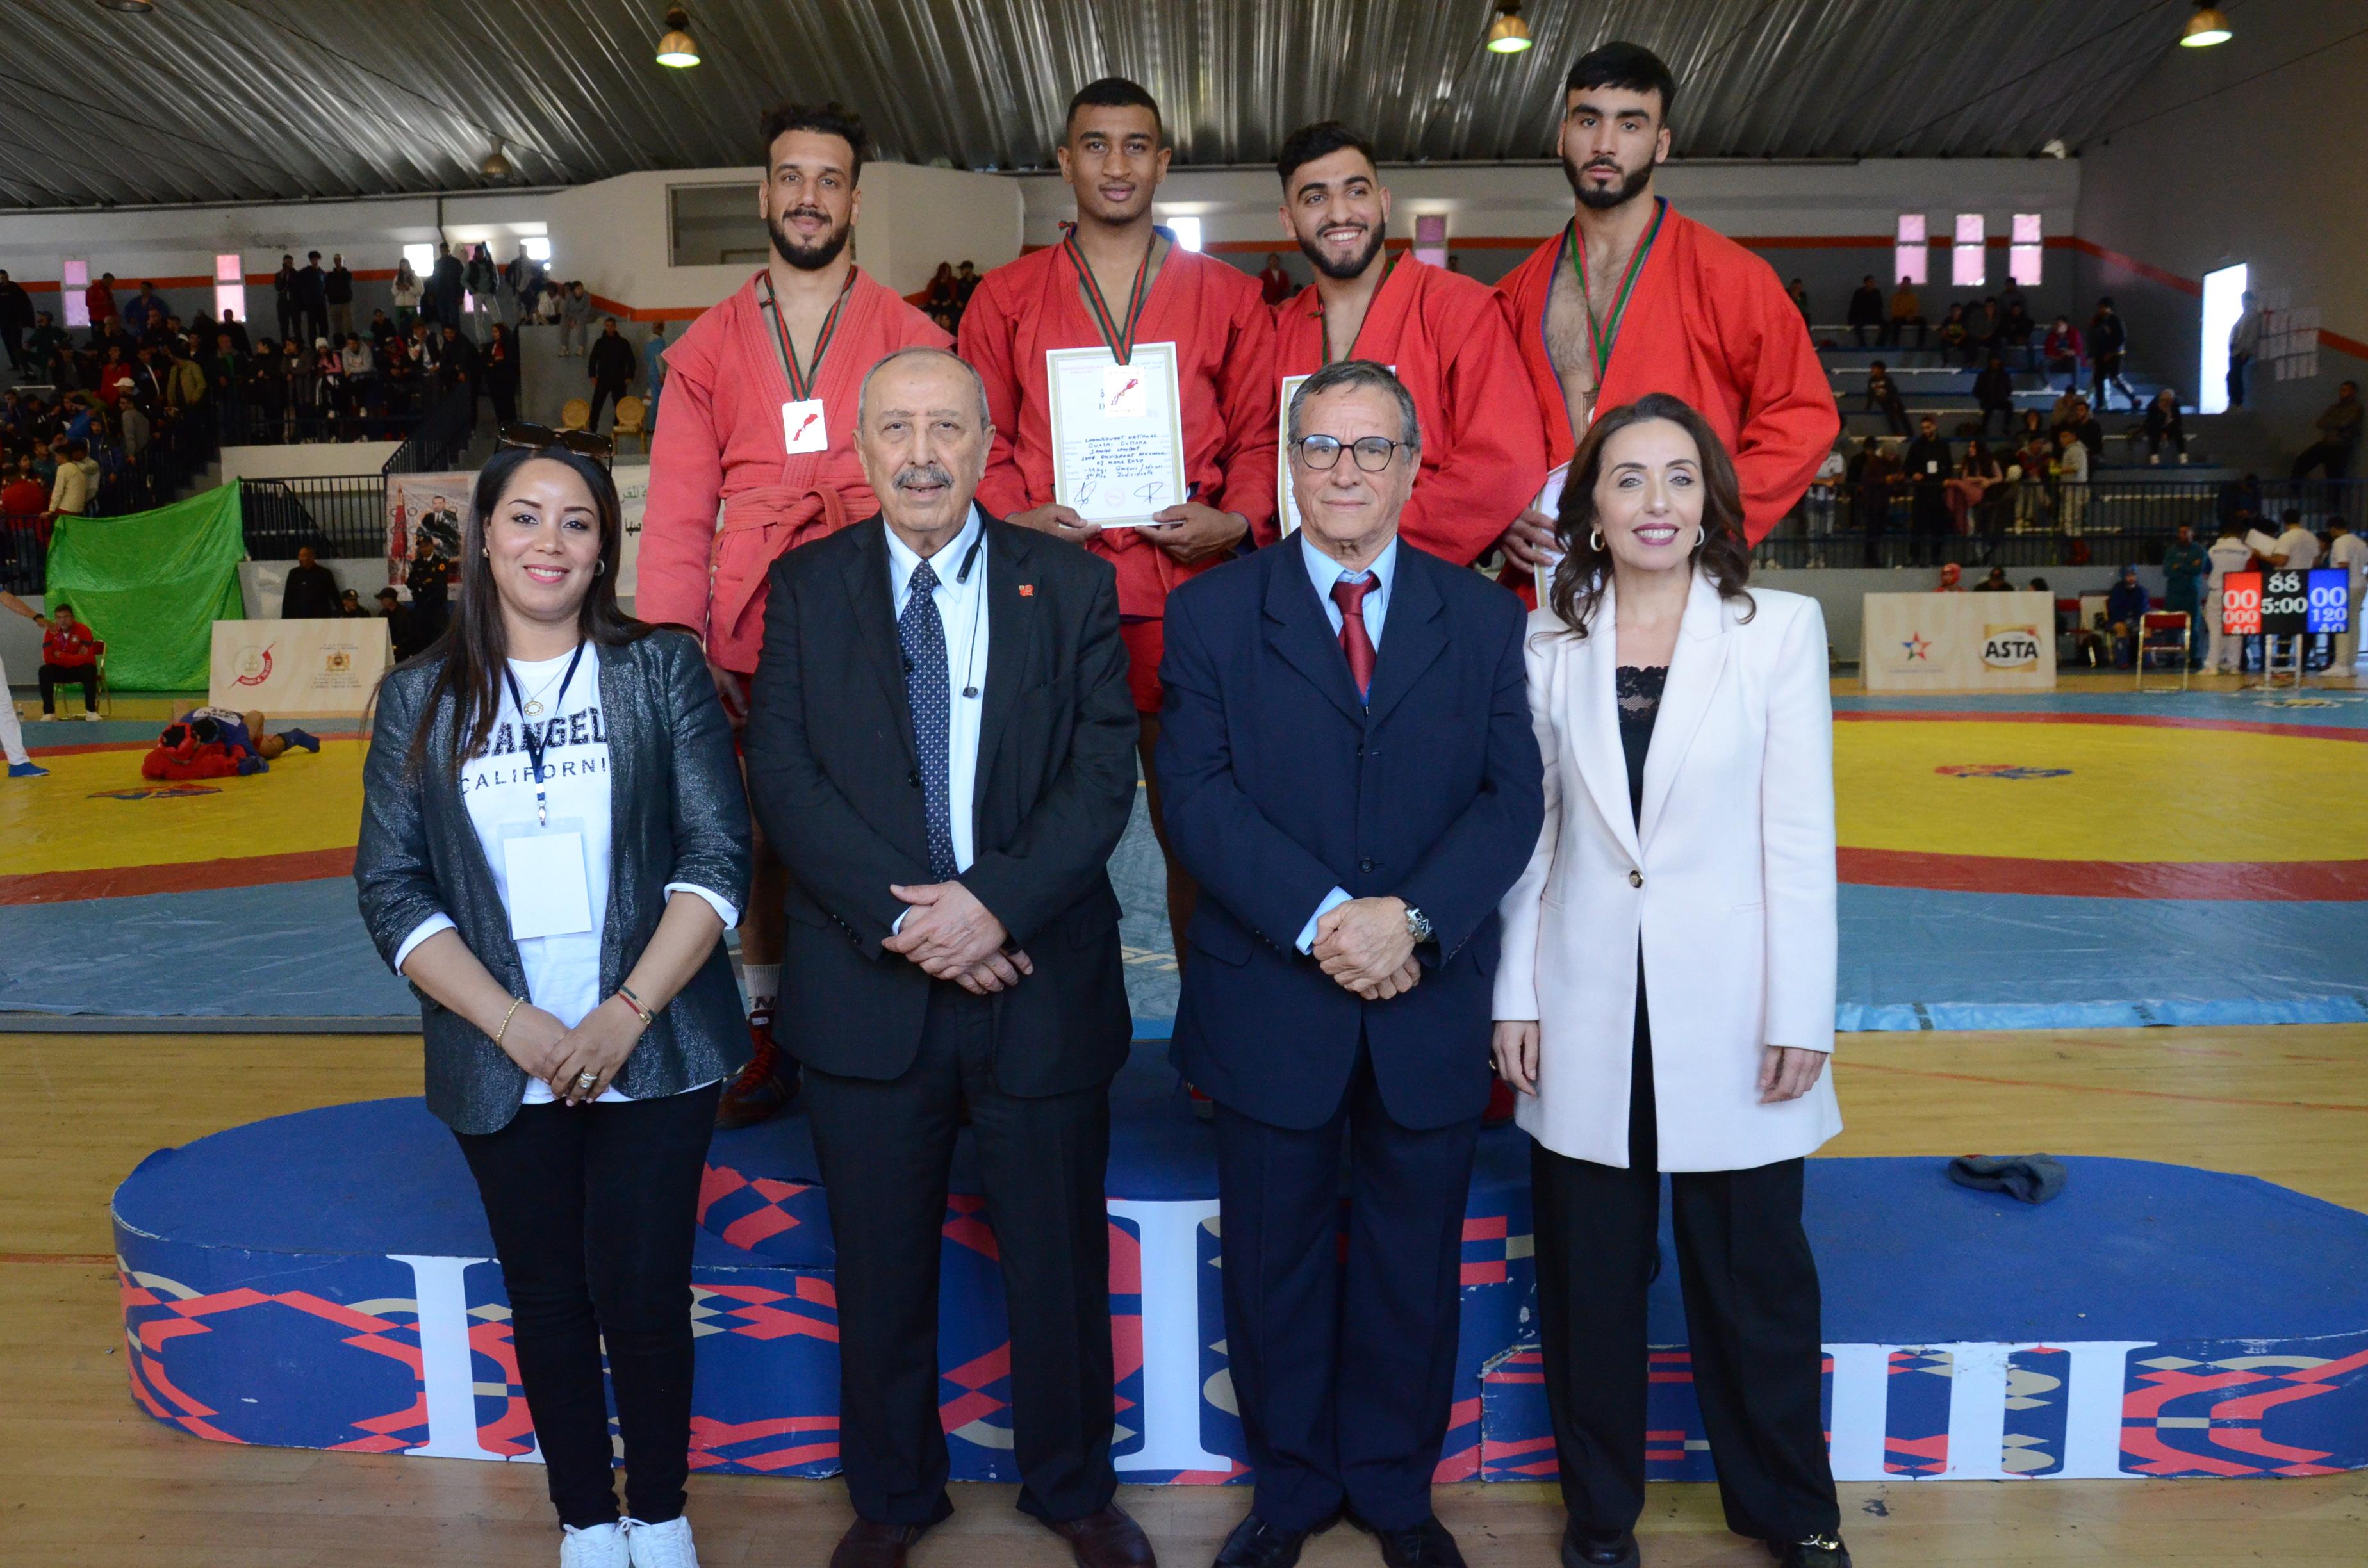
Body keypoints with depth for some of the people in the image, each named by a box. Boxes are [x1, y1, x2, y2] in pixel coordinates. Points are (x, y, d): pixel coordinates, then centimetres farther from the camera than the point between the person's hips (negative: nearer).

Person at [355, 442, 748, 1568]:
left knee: (644, 1293, 3)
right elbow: (391, 886, 0)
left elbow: (717, 852, -6)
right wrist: (514, 1026, -12)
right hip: (502, 1069, 2)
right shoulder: (419, 699, 4)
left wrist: (627, 1014, -15)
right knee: (546, 1300, 12)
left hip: (654, 1054, -1)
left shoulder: (661, 669, 0)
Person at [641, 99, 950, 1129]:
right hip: (755, 647, 2)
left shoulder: (913, 339, 8)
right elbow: (677, 512, 8)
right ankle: (765, 1034, 20)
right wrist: (673, 648, -3)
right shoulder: (708, 349, 12)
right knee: (762, 835, 5)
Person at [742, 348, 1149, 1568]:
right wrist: (902, 919, -16)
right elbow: (784, 777, -5)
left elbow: (1102, 773, -5)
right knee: (880, 1268, 14)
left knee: (1060, 1259, 13)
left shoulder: (1072, 586, 2)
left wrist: (996, 902, -18)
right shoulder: (805, 587, 4)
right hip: (867, 987, 1)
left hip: (1039, 978, 0)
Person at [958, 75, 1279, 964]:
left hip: (1190, 592, 0)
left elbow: (1260, 435, 11)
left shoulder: (1230, 298, 14)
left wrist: (1235, 521, -8)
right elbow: (979, 438, 11)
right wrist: (1015, 516, -8)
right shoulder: (1005, 298, 14)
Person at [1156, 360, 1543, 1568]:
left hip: (1430, 1003, 1)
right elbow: (1198, 795, -9)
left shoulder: (1482, 618, 5)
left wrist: (1413, 916, -18)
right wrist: (1320, 919, -20)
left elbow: (1512, 797, -3)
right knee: (1274, 1264, 14)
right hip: (1268, 1002, -1)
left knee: (1413, 1265, 15)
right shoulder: (1211, 613, 1)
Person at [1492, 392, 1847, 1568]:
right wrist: (1514, 998, 3)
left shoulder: (1781, 628, -2)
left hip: (1728, 1010, -1)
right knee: (1591, 1274, 13)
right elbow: (1532, 832, 5)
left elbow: (1801, 836, -3)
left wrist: (1801, 1015, -6)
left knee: (1753, 1273, 10)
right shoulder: (1549, 643, 3)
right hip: (1588, 1010, 2)